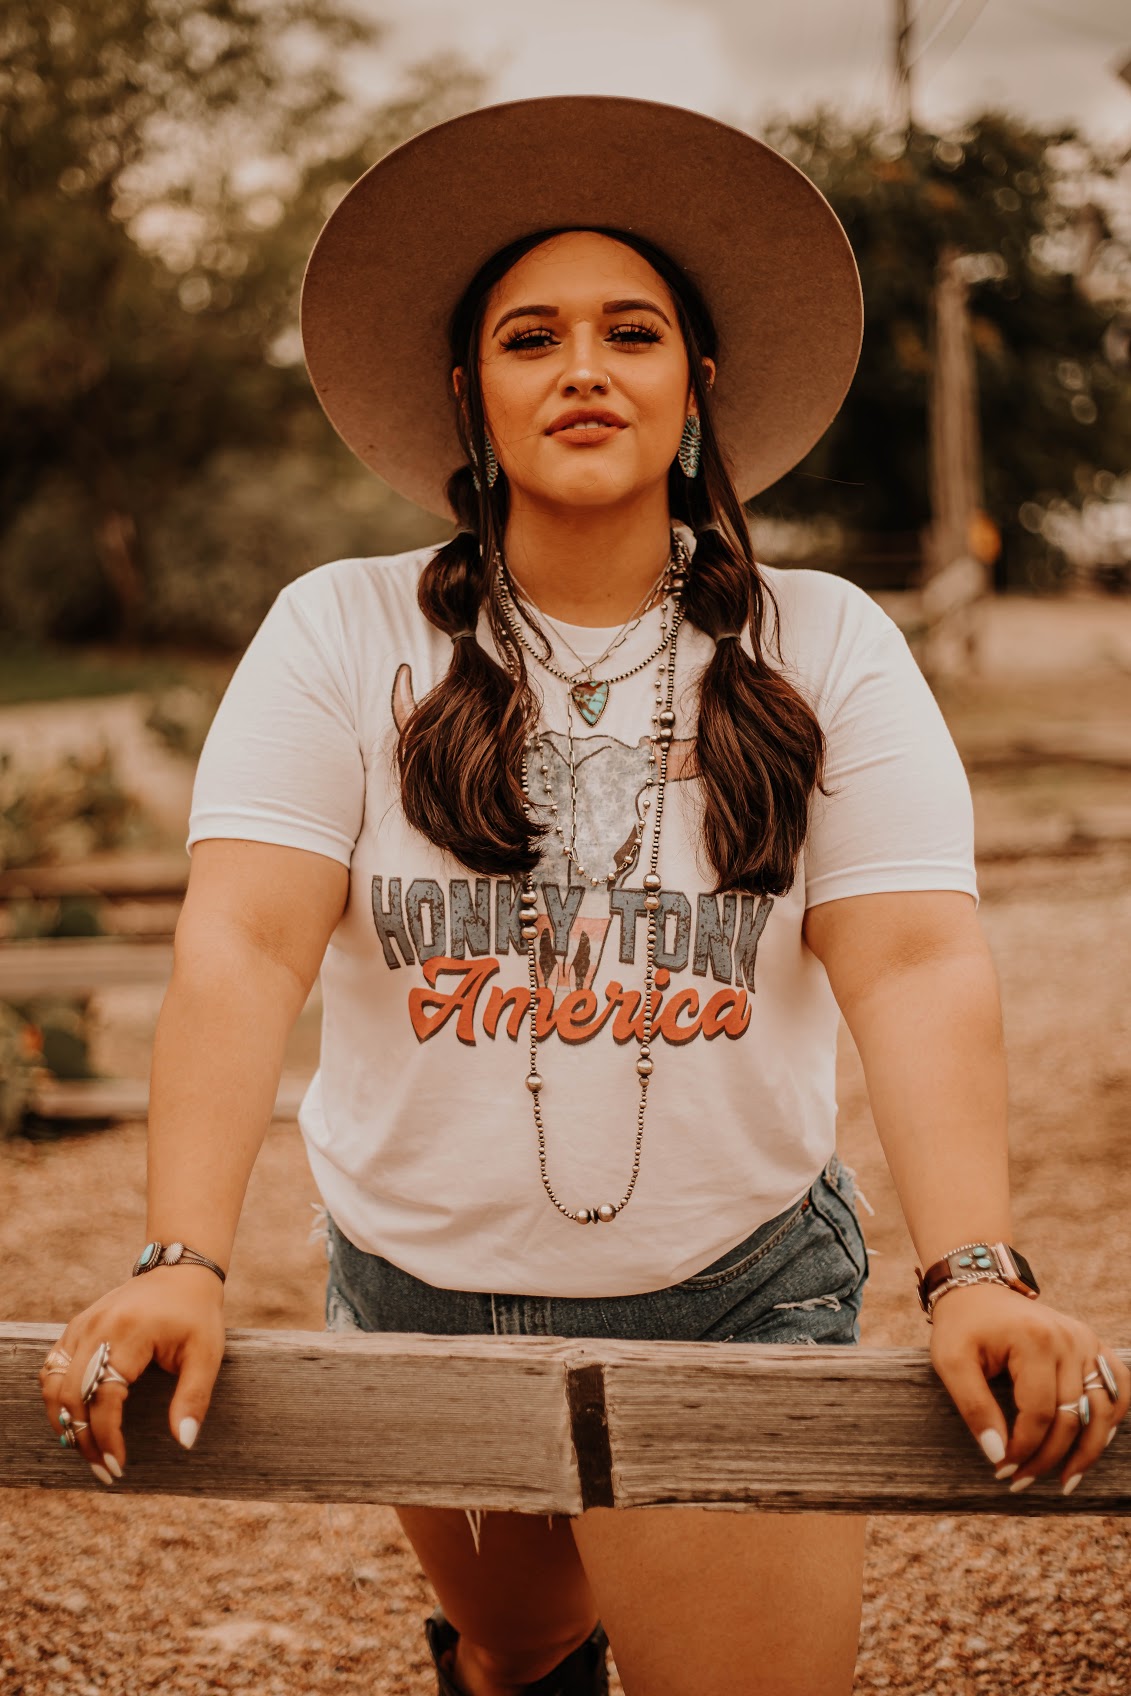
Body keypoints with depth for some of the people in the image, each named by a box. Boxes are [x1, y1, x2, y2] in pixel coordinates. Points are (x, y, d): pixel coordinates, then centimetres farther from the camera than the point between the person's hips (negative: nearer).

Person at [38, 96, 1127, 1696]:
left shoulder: (825, 647, -6)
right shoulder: (343, 632, -7)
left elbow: (917, 967, -16)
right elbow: (244, 944, -17)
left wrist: (977, 1272, -30)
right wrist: (181, 1263, -30)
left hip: (738, 1296, -1)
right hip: (420, 1292, 2)